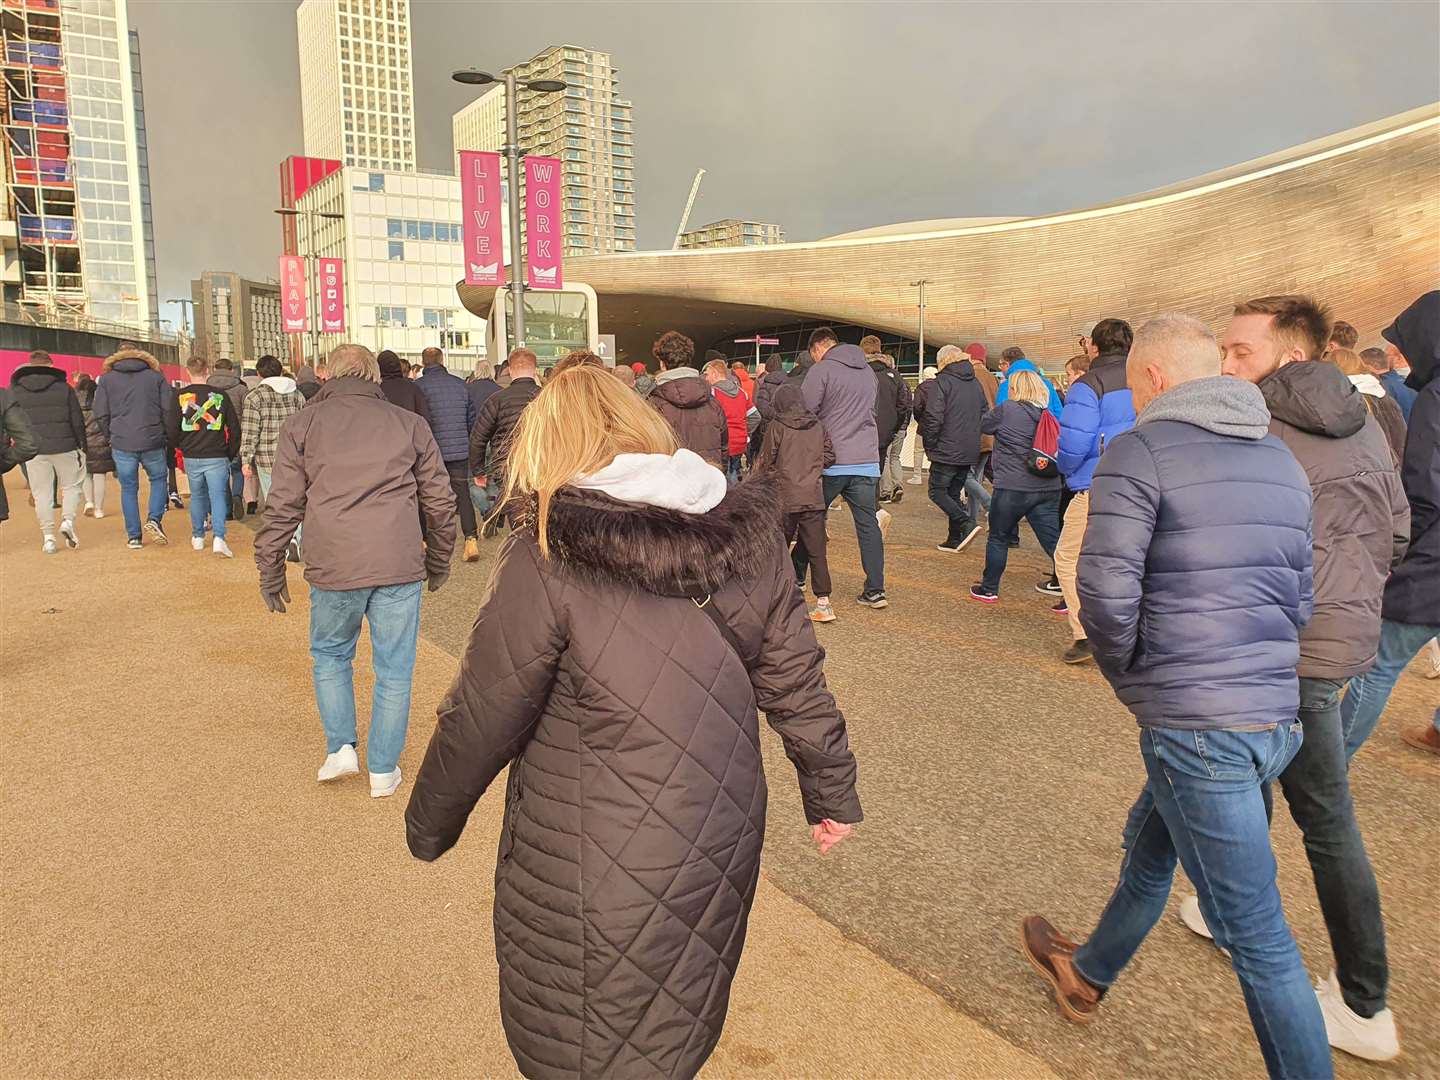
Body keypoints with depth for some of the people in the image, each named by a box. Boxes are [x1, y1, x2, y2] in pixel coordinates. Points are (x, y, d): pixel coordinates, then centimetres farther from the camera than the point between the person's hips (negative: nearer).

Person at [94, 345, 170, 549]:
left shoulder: (106, 379, 8)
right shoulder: (156, 377, 5)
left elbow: (101, 415, 4)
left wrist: (111, 437, 17)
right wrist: (167, 437, 11)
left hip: (121, 444, 1)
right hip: (153, 442, -1)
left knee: (128, 488, 9)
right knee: (158, 479, 18)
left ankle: (133, 536, 8)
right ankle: (154, 519, -3)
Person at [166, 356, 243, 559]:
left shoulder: (179, 396, -2)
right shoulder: (220, 395, -2)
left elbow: (171, 429, -4)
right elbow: (234, 427, 1)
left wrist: (181, 446, 16)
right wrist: (232, 453, 12)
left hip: (191, 457, 2)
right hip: (217, 456, -2)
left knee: (197, 495, 17)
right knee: (218, 496, -1)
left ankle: (198, 537, 27)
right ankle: (219, 537, -16)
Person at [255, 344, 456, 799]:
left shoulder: (302, 424, 7)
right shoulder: (410, 424, 9)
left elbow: (282, 506, 3)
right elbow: (440, 502, 10)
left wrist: (270, 572, 12)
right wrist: (439, 563, 21)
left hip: (333, 567, 0)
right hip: (400, 567, 0)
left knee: (330, 655, 23)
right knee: (394, 669, 11)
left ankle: (340, 748, 19)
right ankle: (383, 770, 18)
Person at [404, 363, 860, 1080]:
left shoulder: (548, 559, -20)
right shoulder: (747, 534, -5)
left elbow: (478, 721, -13)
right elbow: (796, 685, 1)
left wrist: (428, 827, 4)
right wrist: (832, 793, 15)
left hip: (594, 877, -5)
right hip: (722, 853, 5)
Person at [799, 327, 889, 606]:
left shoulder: (821, 370, -5)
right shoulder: (868, 371, 16)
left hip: (831, 461, -5)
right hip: (868, 460, 5)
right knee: (867, 525, 5)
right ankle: (875, 591, 5)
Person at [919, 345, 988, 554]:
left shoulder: (942, 382, -10)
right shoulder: (976, 384, 13)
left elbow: (933, 417, -17)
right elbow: (985, 415, 19)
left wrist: (929, 445, -6)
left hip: (946, 451, -7)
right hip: (970, 453, 7)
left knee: (937, 492, 0)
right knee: (955, 493, 15)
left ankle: (968, 524, -16)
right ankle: (955, 539, 15)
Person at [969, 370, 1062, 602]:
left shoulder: (1006, 409, -8)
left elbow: (984, 426, 7)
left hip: (1012, 488, -4)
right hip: (1048, 489, 5)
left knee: (998, 537, 13)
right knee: (1053, 542, 4)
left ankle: (989, 589, 23)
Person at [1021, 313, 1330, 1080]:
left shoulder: (1138, 452, -11)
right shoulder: (1281, 461, 12)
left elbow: (1107, 594, -18)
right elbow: (1299, 601, 16)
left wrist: (1131, 679, 0)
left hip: (1193, 725, -9)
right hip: (1275, 715, 9)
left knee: (1257, 935, 1)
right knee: (1149, 844, 27)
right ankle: (1087, 975, 49)